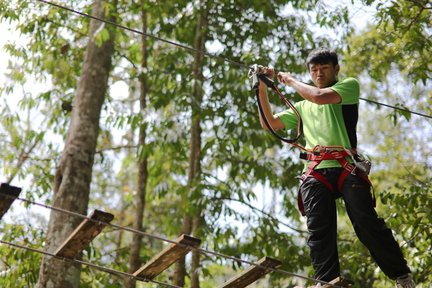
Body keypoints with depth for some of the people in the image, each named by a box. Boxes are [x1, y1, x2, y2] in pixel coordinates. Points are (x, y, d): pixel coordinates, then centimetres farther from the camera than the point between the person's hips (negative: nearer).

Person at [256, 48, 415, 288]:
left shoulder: (350, 85, 15)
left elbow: (320, 96, -4)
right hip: (315, 173, 4)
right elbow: (270, 124, 25)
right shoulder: (303, 106, 29)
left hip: (346, 168, -4)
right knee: (319, 230, -9)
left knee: (367, 224, -12)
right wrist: (262, 90, 14)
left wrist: (290, 80, 10)